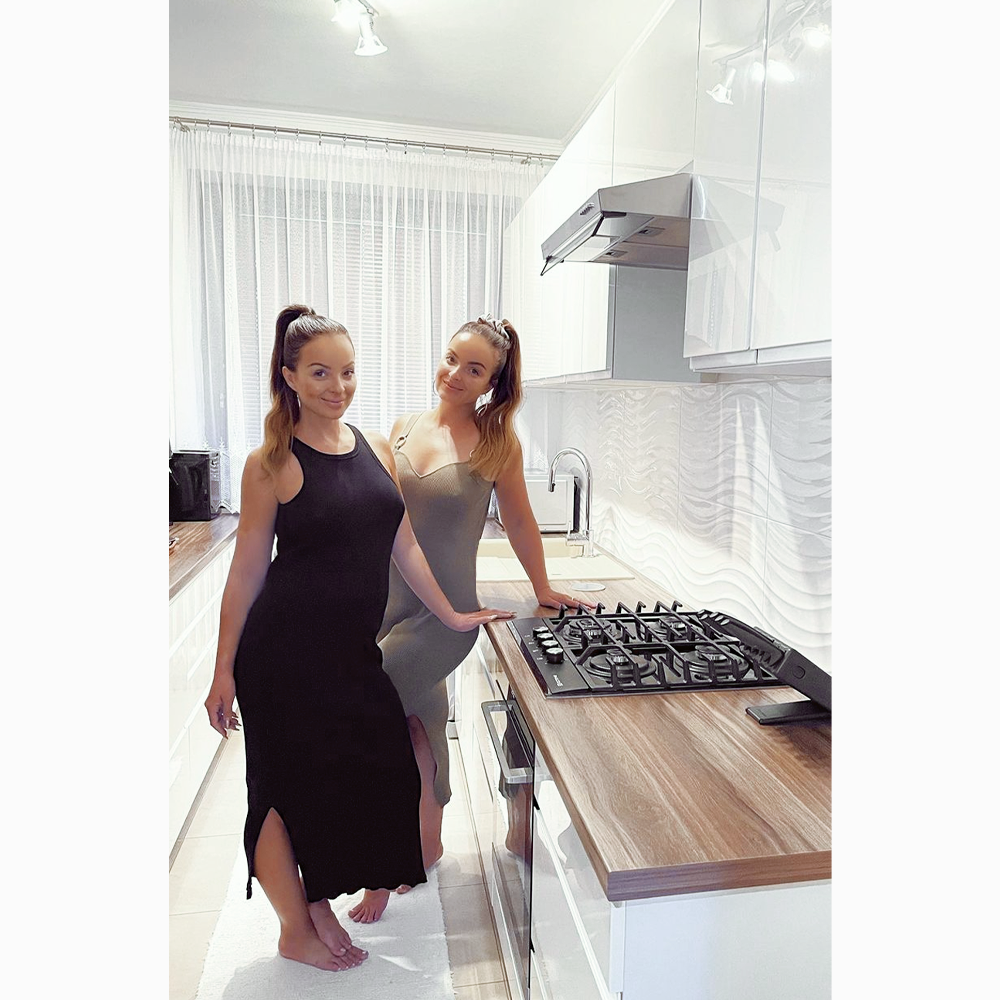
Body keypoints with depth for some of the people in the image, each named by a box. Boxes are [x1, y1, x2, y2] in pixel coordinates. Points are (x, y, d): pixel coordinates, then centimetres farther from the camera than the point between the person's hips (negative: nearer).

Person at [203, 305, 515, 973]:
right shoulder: (272, 463, -9)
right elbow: (247, 571, -5)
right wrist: (224, 672, -4)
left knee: (379, 766, 13)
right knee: (288, 785, 9)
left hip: (352, 651, 6)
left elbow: (403, 546, 11)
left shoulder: (376, 449, 6)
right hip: (282, 650, -5)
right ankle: (297, 931, 35)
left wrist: (451, 615, 14)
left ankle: (320, 904, 39)